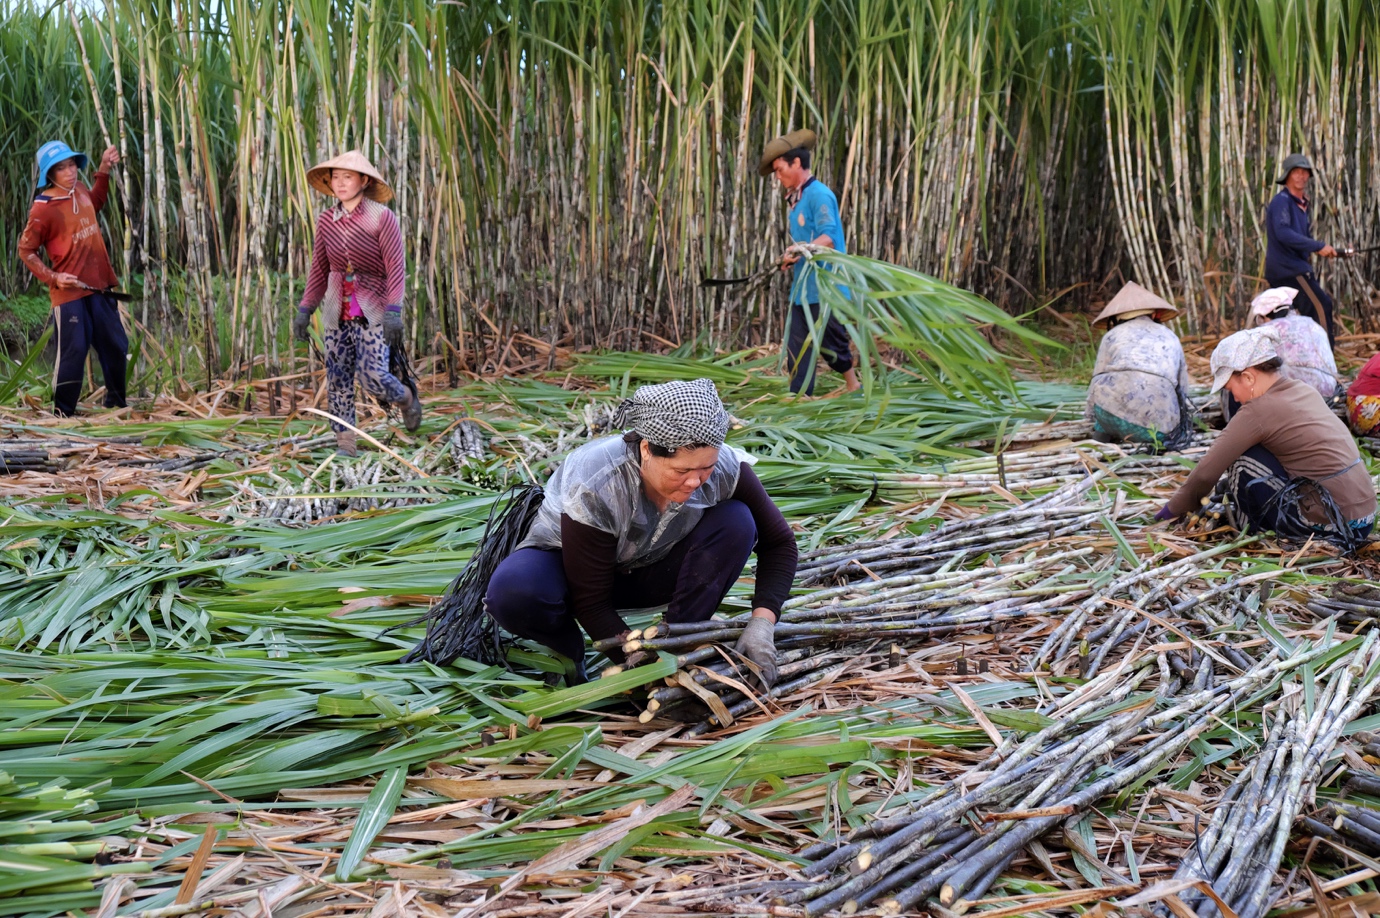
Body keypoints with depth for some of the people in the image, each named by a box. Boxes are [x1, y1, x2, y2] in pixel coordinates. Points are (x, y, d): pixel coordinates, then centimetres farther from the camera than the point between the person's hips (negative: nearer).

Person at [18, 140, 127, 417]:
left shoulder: (80, 190, 5)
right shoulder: (43, 209, -15)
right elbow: (26, 250, -7)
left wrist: (104, 170, 23)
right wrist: (52, 277, -18)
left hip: (99, 286, 7)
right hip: (69, 292, -7)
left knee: (116, 346, 13)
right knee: (73, 351, -7)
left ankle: (116, 404, 29)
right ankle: (62, 414, 4)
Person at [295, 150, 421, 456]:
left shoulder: (382, 218, -11)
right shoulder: (326, 220, 4)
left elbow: (396, 268, -14)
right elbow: (320, 269, 11)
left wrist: (393, 312, -24)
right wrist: (305, 310, 6)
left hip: (373, 312, -5)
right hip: (338, 312, 5)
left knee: (372, 376, -13)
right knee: (338, 378, 1)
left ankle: (406, 398, 19)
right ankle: (345, 443, 9)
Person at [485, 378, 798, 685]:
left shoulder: (726, 469, -26)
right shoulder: (594, 488, -36)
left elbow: (779, 543, -13)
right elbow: (591, 603, -28)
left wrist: (761, 624, -27)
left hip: (648, 568, 4)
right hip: (566, 563, -3)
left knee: (735, 522, -24)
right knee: (513, 590, -38)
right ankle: (568, 651, -5)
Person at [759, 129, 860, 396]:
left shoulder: (819, 194, -12)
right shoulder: (797, 199, 15)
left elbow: (828, 238, -20)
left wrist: (803, 249, -34)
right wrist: (790, 258, -1)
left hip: (824, 287, -9)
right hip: (802, 287, 9)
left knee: (831, 343, 0)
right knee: (797, 345, 6)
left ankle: (854, 386, 14)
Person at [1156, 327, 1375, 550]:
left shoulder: (1258, 411, -13)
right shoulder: (1304, 391, 9)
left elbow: (1207, 471, -7)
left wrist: (1175, 508, 8)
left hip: (1330, 529, -8)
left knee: (1243, 459, -3)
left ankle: (1249, 528, 10)